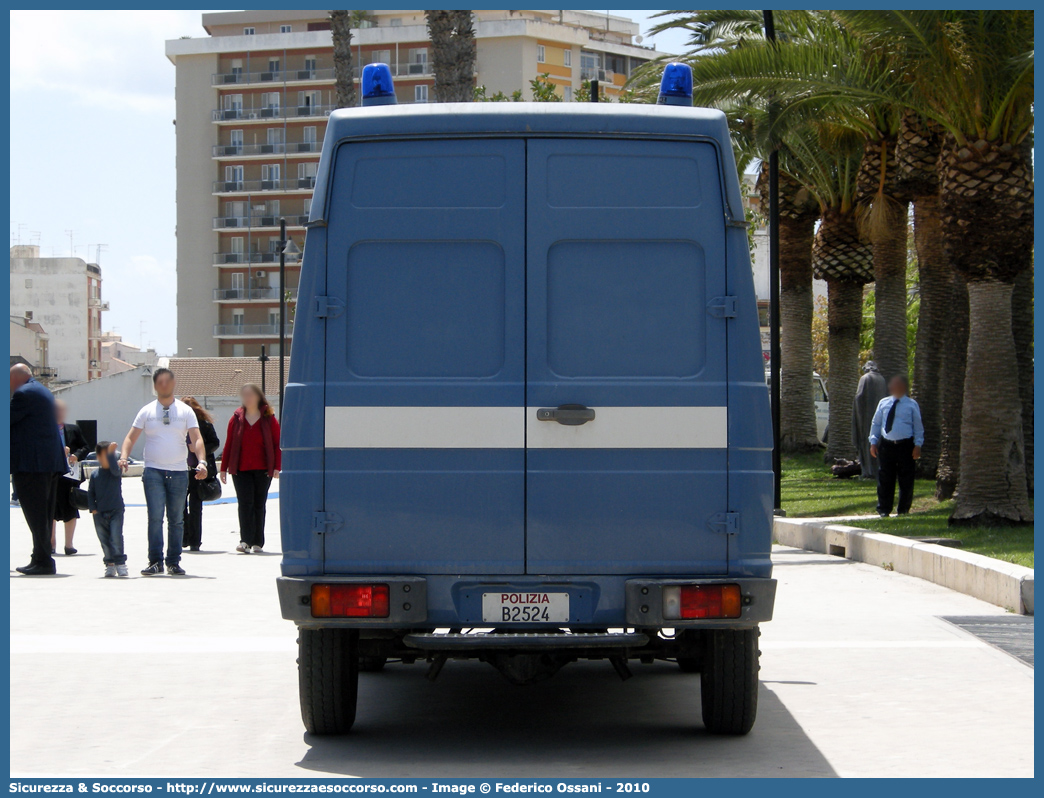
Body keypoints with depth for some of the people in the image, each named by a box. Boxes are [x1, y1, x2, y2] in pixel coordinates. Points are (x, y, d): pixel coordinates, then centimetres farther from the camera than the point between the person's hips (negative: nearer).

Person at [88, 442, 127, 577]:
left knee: (116, 538, -12)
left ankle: (120, 563, -6)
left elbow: (115, 468, -27)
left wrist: (111, 453, -34)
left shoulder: (116, 471, -1)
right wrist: (93, 508, -1)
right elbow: (90, 493, 9)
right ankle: (109, 563, 16)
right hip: (99, 513, 3)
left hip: (116, 511, -3)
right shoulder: (95, 474, 5)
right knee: (104, 540, 7)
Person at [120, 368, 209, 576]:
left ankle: (174, 562, 12)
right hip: (153, 471, -1)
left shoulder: (186, 411, 8)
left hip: (179, 472, 1)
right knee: (155, 517, -10)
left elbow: (196, 439, 0)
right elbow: (131, 437, 6)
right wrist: (124, 457, -13)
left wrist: (202, 461, -17)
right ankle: (155, 561, -8)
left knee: (176, 519, 5)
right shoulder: (146, 411, 8)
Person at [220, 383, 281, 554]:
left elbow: (277, 444, 3)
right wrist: (223, 468, 5)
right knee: (245, 503, -12)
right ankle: (245, 540, -17)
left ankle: (257, 543, 10)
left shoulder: (269, 419, 3)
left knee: (259, 506, 5)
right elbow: (229, 444, 8)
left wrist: (277, 467, -6)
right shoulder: (236, 419, 6)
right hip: (241, 469, 0)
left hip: (263, 470, 0)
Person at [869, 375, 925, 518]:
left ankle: (903, 510, 14)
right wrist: (873, 442, 8)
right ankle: (884, 509, 11)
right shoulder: (883, 403, 11)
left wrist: (917, 445, -3)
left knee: (906, 480, 2)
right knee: (884, 479, 3)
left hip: (906, 446, -2)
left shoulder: (912, 404, 4)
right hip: (886, 445, 2)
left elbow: (918, 426, 5)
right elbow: (876, 423, 16)